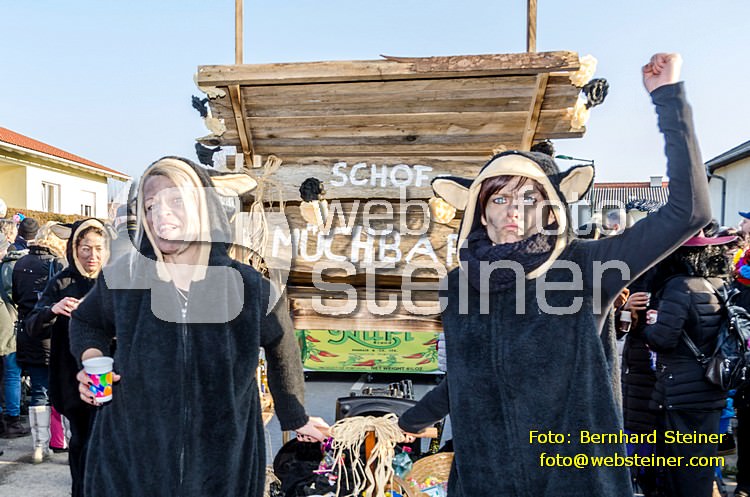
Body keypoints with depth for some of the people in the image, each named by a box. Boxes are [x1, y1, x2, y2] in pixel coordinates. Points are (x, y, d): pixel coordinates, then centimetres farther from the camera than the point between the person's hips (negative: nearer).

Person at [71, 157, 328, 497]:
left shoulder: (251, 287, -13)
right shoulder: (122, 277, -10)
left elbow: (282, 351, 5)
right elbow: (86, 322, 12)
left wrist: (295, 418, 15)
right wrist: (92, 359, -10)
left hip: (223, 466, 0)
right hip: (130, 457, 1)